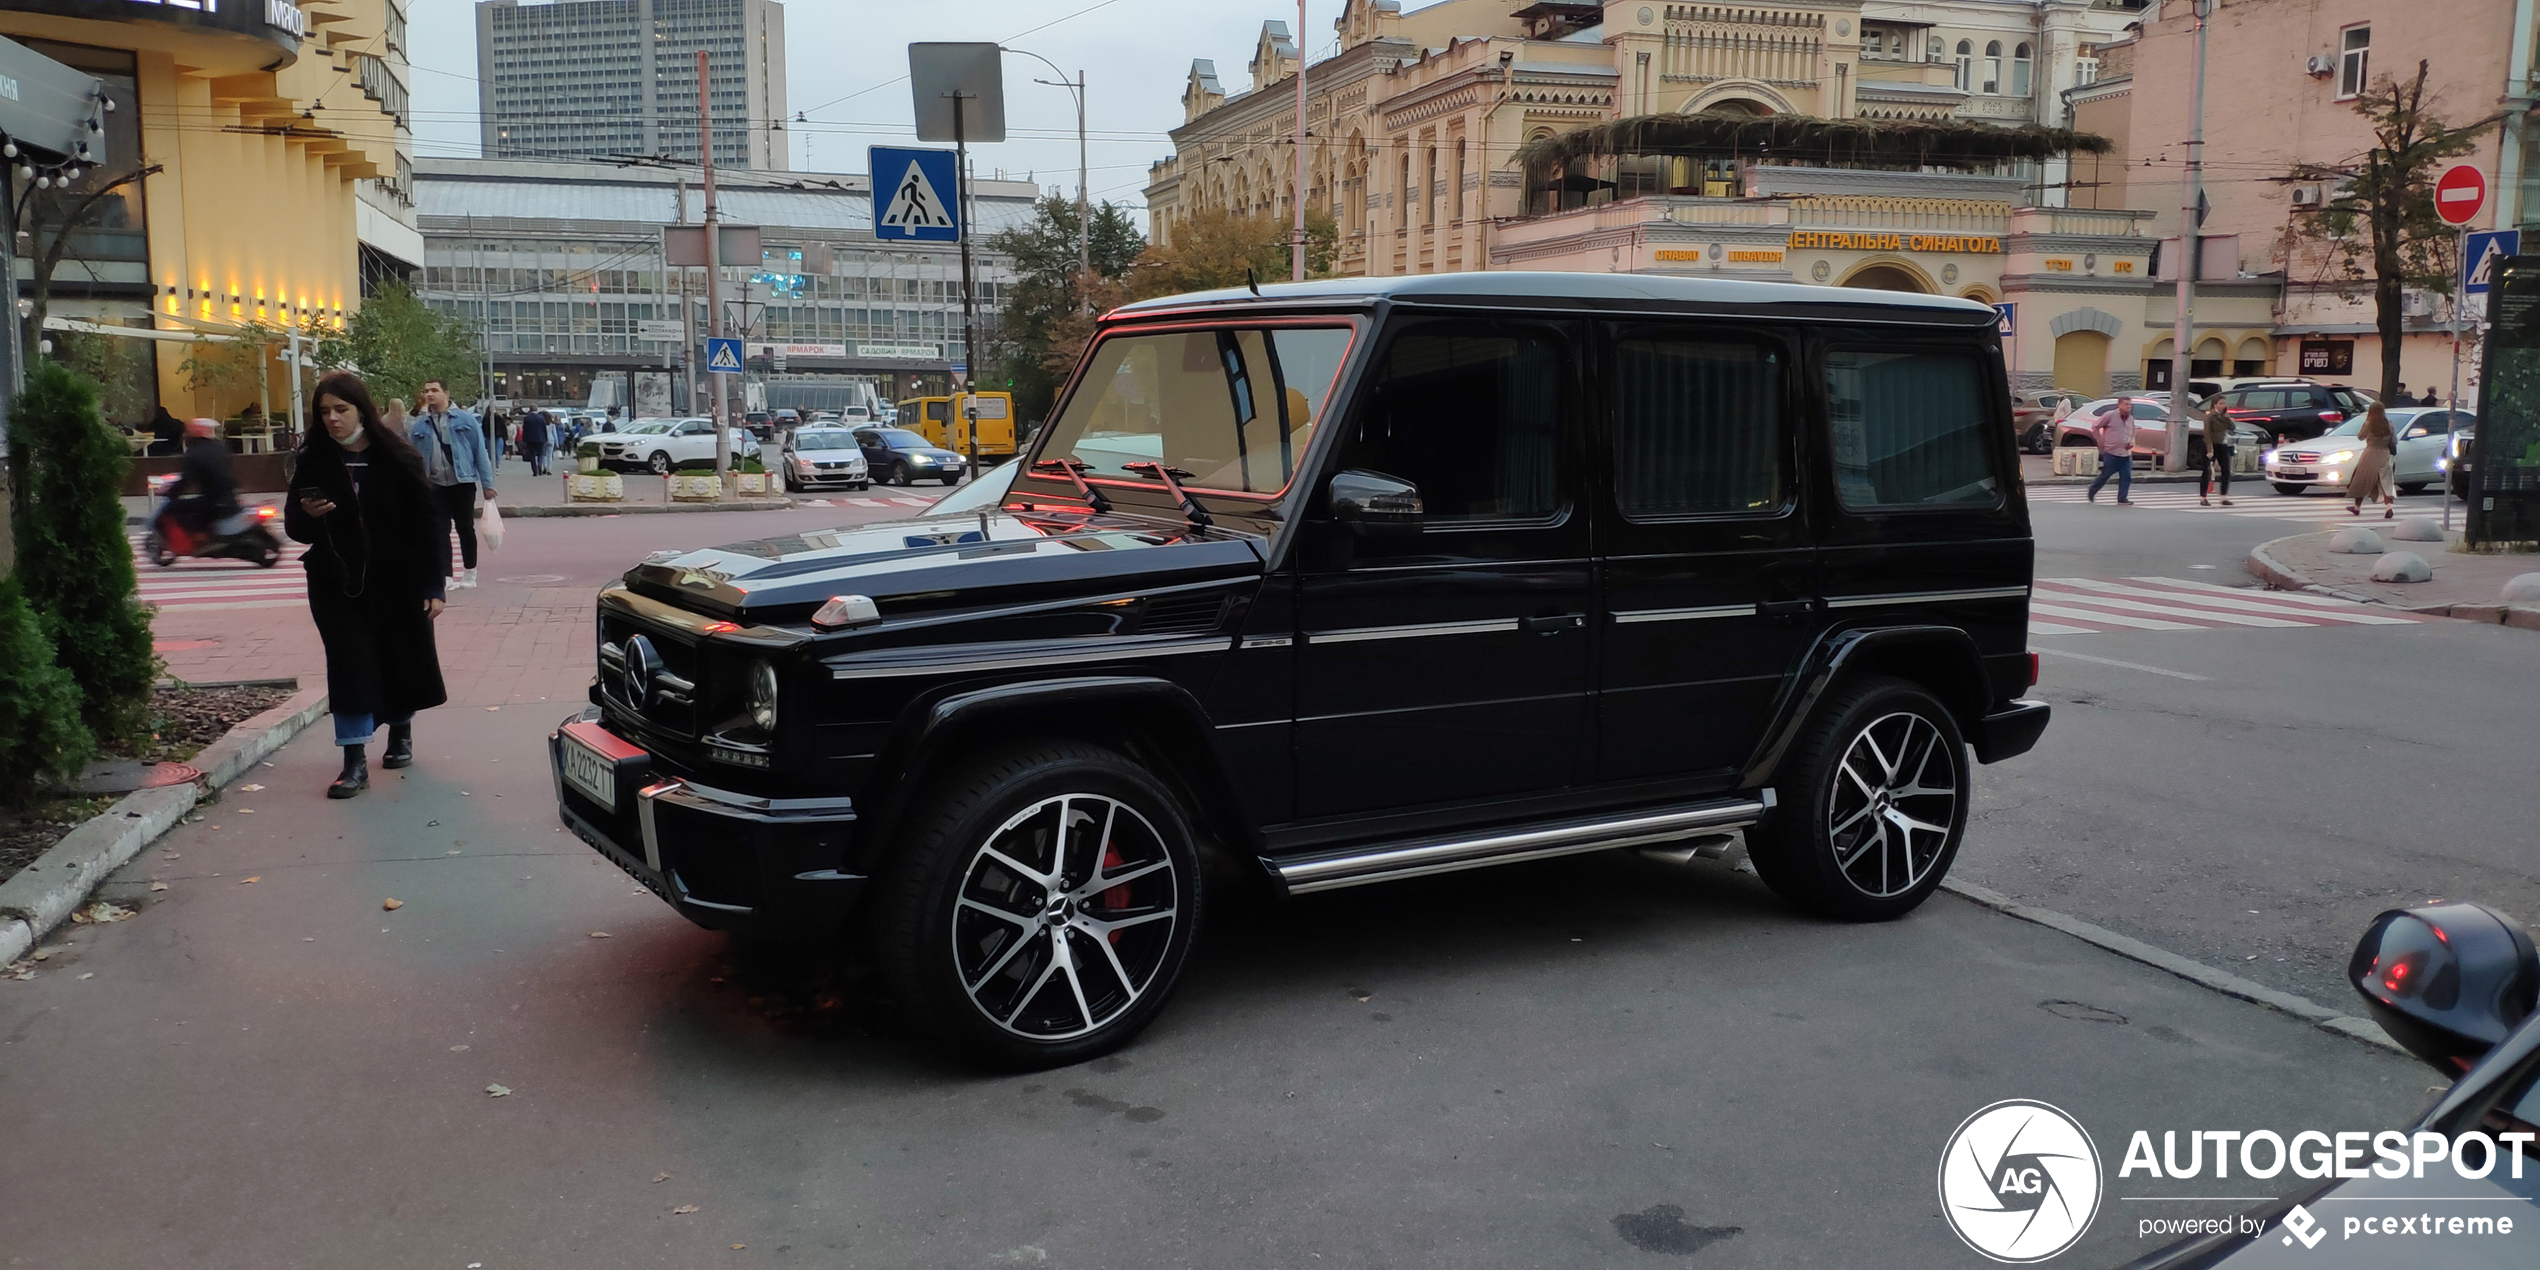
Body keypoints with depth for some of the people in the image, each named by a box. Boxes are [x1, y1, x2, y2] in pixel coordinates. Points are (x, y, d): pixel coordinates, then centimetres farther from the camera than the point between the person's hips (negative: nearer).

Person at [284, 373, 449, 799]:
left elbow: (428, 523, -5)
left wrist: (433, 585, -9)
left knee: (403, 661, 11)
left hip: (397, 583, -1)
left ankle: (401, 731, 38)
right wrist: (307, 515, -18)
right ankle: (355, 763, -3)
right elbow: (294, 527, 6)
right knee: (350, 664, -7)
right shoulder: (314, 462, 0)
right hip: (337, 584, 1)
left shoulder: (395, 458, -6)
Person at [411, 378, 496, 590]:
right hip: (434, 485, 2)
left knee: (465, 529, 8)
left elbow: (480, 451, -2)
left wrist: (487, 484, -5)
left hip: (462, 483, -2)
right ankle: (445, 576, 2)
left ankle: (470, 574, 21)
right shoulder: (419, 425, 4)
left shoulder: (465, 419, -3)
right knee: (440, 532, 0)